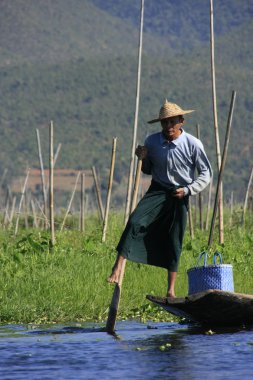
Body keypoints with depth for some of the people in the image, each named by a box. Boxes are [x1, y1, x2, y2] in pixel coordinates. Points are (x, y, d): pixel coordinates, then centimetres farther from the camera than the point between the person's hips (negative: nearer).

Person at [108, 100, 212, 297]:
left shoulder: (193, 144, -10)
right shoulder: (152, 141, -2)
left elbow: (206, 174, -2)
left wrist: (187, 190, -14)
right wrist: (143, 159, -8)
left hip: (179, 195, -1)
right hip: (157, 191, 1)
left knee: (174, 241, 3)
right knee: (135, 222, -24)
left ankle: (171, 290, 13)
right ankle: (117, 270, -26)